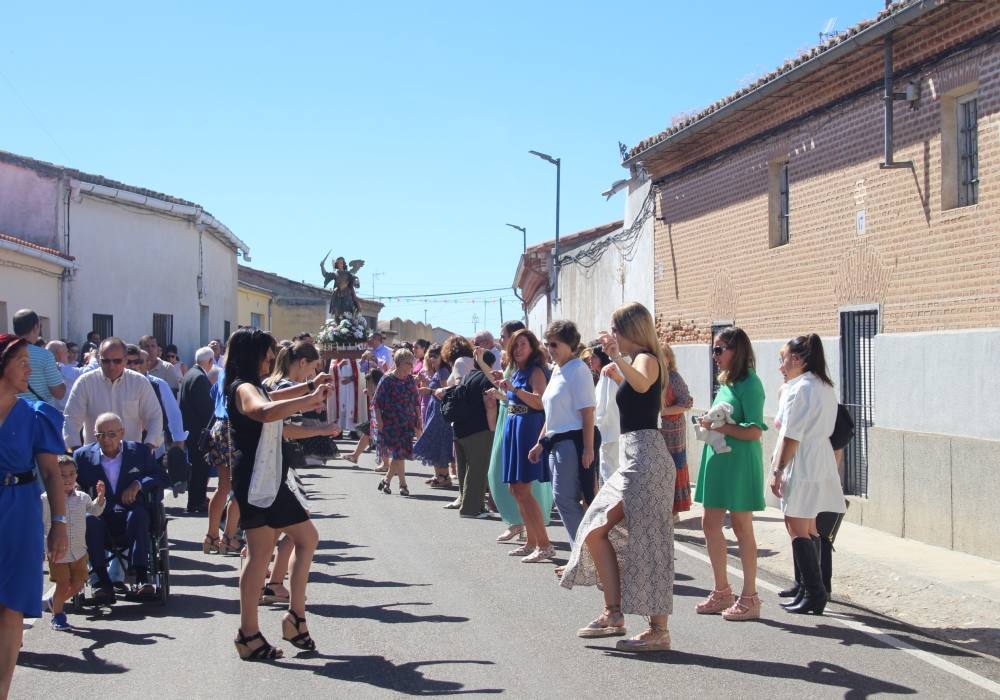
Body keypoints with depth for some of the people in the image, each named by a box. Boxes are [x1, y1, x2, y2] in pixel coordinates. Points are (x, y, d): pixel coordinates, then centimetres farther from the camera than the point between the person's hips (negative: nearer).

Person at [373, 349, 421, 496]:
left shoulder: (410, 380, 9)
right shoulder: (387, 380, -7)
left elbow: (416, 402, 15)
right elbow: (377, 402, -7)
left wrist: (419, 421, 11)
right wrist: (379, 420, -14)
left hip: (407, 423, 5)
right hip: (391, 422, -5)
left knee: (398, 453, 6)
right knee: (399, 452, -8)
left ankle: (387, 480, 21)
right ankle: (402, 484, -1)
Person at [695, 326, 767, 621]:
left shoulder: (749, 384, -13)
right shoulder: (726, 383, 12)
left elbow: (754, 431, -20)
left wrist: (719, 427, -21)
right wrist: (709, 423, 5)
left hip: (739, 462, -9)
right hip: (717, 459, 9)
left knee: (741, 526, -1)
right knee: (710, 524, 11)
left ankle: (749, 597, 10)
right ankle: (722, 592, 22)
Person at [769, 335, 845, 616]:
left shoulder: (799, 389, -14)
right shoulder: (825, 387, 14)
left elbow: (791, 436, -17)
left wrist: (777, 470, -13)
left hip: (801, 466, -9)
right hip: (821, 463, 9)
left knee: (798, 529, -4)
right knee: (809, 529, 13)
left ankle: (813, 593, -5)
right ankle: (812, 591, 16)